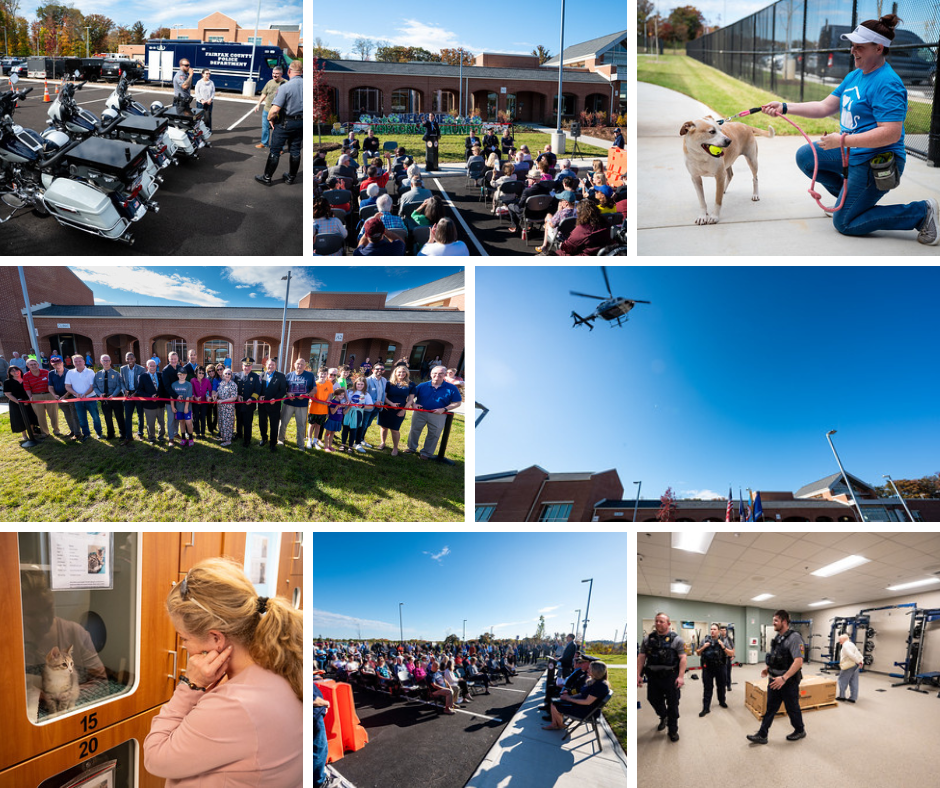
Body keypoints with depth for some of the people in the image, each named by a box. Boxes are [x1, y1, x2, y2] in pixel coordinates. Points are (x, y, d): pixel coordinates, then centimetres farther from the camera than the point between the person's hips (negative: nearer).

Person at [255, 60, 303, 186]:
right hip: (301, 123, 5)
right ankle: (291, 177, 29)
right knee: (295, 151, 17)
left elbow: (275, 109, -24)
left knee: (275, 151, 6)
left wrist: (270, 118, -6)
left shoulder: (284, 87, -20)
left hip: (285, 122, -5)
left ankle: (267, 177, 14)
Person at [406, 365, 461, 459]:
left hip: (438, 416, -1)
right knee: (414, 431, 13)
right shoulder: (422, 386, -2)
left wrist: (444, 409, -18)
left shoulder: (452, 388, -8)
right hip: (420, 413, 1)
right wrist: (413, 404, -18)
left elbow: (457, 403, -6)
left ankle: (426, 453, 28)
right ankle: (411, 448, 33)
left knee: (433, 435, 11)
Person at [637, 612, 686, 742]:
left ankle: (673, 730, 17)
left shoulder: (676, 639, -4)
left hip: (670, 677, -4)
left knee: (672, 704, 3)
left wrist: (681, 676, -16)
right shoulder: (648, 639, 7)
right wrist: (638, 675, 1)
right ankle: (663, 717, 44)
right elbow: (641, 657, 7)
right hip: (653, 677, 4)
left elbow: (682, 658, -8)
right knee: (654, 699, 14)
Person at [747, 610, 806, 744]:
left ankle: (800, 731, 31)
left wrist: (784, 678, -30)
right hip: (775, 680, 8)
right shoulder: (777, 637, 9)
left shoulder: (794, 637, -18)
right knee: (770, 708, 8)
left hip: (789, 681, -8)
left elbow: (798, 661, -26)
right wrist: (768, 669, 8)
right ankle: (762, 735, 10)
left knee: (792, 708, 10)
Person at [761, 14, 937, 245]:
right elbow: (825, 107, 11)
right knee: (805, 156, 14)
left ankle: (921, 211, -2)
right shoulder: (855, 76, 7)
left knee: (844, 224, -5)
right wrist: (784, 108, 1)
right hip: (851, 153, 10)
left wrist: (842, 140, -27)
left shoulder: (887, 84, -23)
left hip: (874, 163, -10)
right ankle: (848, 197, 21)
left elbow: (891, 134, -30)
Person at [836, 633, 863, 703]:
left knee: (842, 680, 2)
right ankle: (853, 698, 11)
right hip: (855, 665, 9)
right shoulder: (851, 644, 20)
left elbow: (851, 655, -23)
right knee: (854, 682, 9)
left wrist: (858, 661, -19)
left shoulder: (845, 645, -11)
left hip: (849, 665, -9)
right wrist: (861, 661, 7)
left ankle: (842, 696, 6)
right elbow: (858, 654, 17)